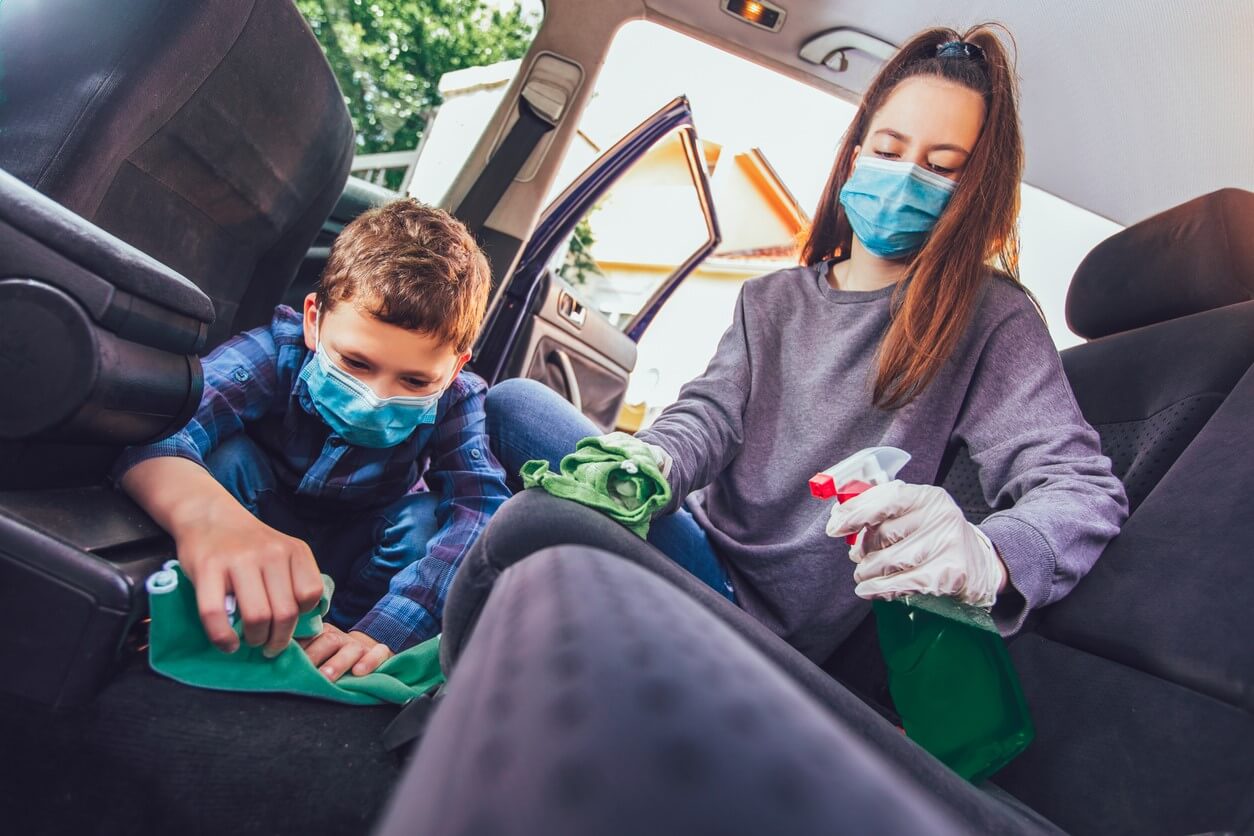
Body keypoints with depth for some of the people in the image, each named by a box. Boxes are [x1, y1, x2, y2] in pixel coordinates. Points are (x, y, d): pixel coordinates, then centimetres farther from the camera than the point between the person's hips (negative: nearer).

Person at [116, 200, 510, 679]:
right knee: (228, 456, -27)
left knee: (425, 516, -28)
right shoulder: (276, 353, -29)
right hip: (262, 528, 0)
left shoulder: (454, 401, -25)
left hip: (356, 557, 1)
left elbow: (484, 507, -40)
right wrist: (203, 514, -70)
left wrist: (380, 634, -53)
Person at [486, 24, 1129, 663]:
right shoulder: (769, 301, 11)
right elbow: (710, 414, 0)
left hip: (769, 613, -6)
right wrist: (653, 462, -25)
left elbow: (1084, 489, -15)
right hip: (703, 548, 6)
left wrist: (985, 559, -39)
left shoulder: (988, 316, -5)